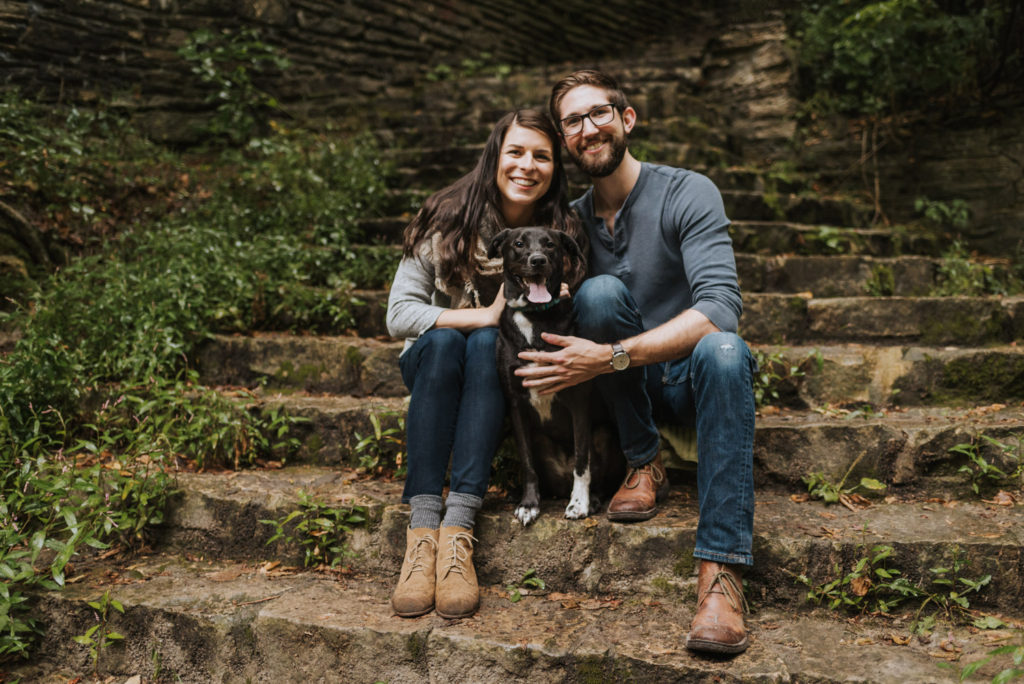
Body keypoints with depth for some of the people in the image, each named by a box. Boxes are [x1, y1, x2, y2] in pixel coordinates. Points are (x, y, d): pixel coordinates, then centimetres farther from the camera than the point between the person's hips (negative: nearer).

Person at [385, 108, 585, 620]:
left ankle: (458, 527, -42)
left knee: (486, 343, -32)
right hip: (434, 366, 0)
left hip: (509, 372, 0)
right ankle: (422, 528, -40)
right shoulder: (447, 219, -12)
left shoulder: (564, 233, -8)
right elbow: (398, 315, -15)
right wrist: (485, 314, -26)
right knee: (442, 340, -33)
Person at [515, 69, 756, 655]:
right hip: (630, 387, 3)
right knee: (599, 291, -24)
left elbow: (720, 307, -26)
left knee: (723, 349, -37)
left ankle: (722, 570, -39)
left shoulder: (688, 194, -12)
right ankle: (645, 466, -11)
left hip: (693, 375, -3)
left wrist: (612, 356, -36)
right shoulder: (574, 219, 3)